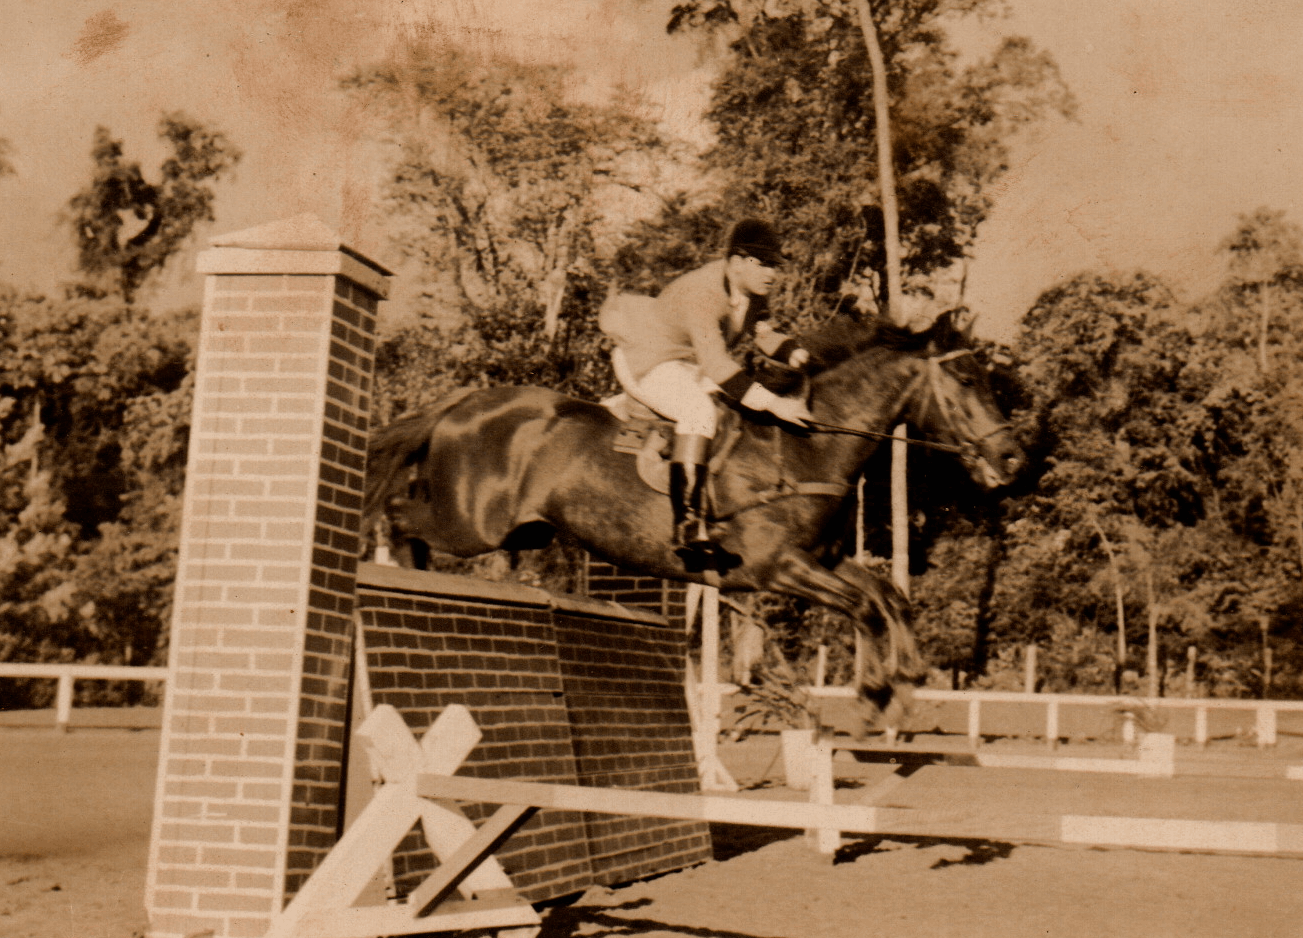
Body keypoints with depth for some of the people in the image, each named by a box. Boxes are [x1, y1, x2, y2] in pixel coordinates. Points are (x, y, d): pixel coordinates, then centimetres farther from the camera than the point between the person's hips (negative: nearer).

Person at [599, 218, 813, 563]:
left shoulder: (755, 292, -5)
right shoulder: (701, 293, -32)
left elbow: (764, 335, 9)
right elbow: (715, 364, -40)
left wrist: (793, 354, -14)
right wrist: (772, 403, -46)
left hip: (695, 367, 9)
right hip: (648, 364, -9)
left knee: (777, 393, 0)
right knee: (699, 408, -36)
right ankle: (688, 526, -40)